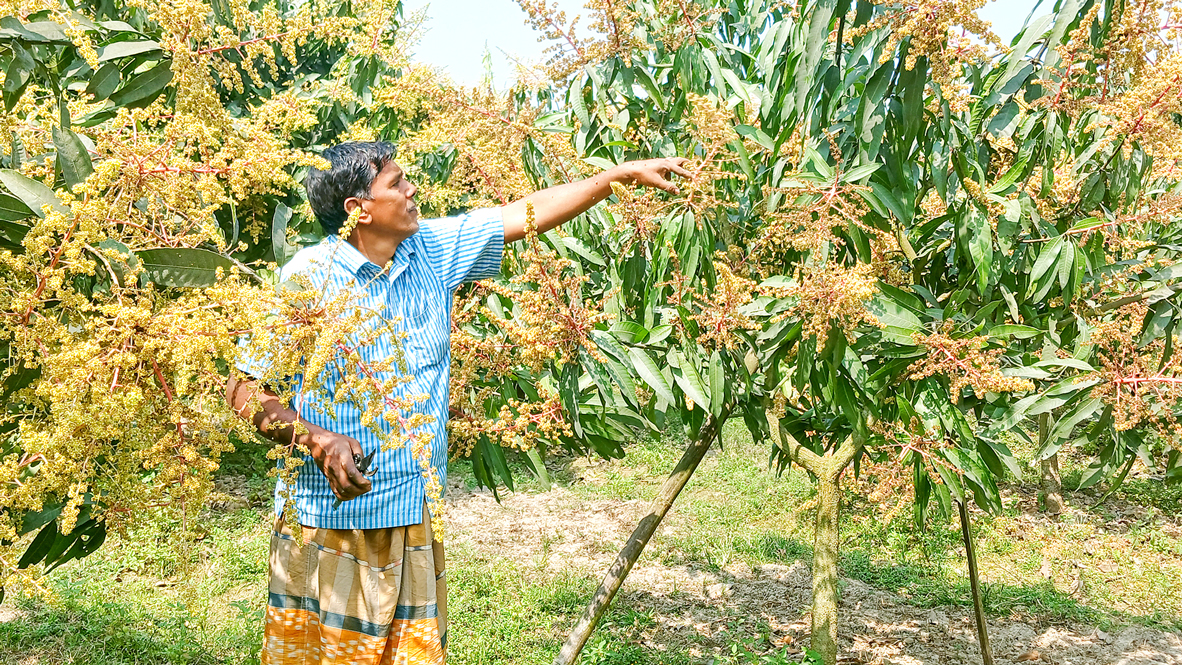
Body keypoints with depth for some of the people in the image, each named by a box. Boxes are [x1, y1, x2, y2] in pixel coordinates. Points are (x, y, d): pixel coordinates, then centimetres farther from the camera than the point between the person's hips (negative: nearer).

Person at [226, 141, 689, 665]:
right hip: (330, 518, -5)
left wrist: (626, 173, 14)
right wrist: (317, 438, -27)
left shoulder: (431, 249, 5)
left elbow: (528, 213, 12)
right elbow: (244, 389, -11)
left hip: (415, 517, 5)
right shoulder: (309, 278, -11)